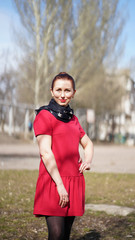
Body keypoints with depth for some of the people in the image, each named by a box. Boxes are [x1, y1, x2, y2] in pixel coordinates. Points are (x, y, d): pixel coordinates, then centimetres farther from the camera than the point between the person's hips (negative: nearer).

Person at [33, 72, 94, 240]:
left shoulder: (72, 118, 17)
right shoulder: (44, 116, -5)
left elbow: (87, 143, 28)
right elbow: (45, 152, -13)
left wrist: (88, 160, 5)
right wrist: (60, 185, -17)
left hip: (74, 181, 7)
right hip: (53, 182, -7)